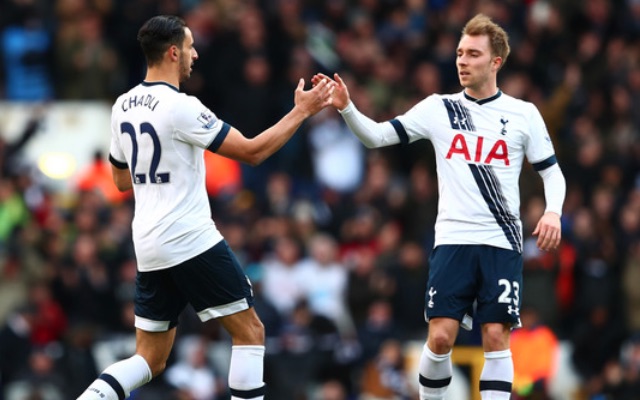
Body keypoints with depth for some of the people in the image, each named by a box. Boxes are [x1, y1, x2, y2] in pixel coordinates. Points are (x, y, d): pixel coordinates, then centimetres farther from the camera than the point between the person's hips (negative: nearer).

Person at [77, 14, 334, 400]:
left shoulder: (124, 106, 9)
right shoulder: (181, 107, -14)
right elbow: (252, 151, -12)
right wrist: (301, 112, -3)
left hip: (149, 247, 8)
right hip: (191, 240, -8)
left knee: (150, 359, 11)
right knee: (250, 332, 3)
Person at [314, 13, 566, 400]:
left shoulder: (523, 114, 3)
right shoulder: (438, 109, 5)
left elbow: (552, 171, 10)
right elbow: (377, 136, 2)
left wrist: (553, 211, -9)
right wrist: (346, 107, -15)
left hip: (502, 243, 0)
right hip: (453, 240, 1)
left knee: (496, 337, -5)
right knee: (441, 337, -7)